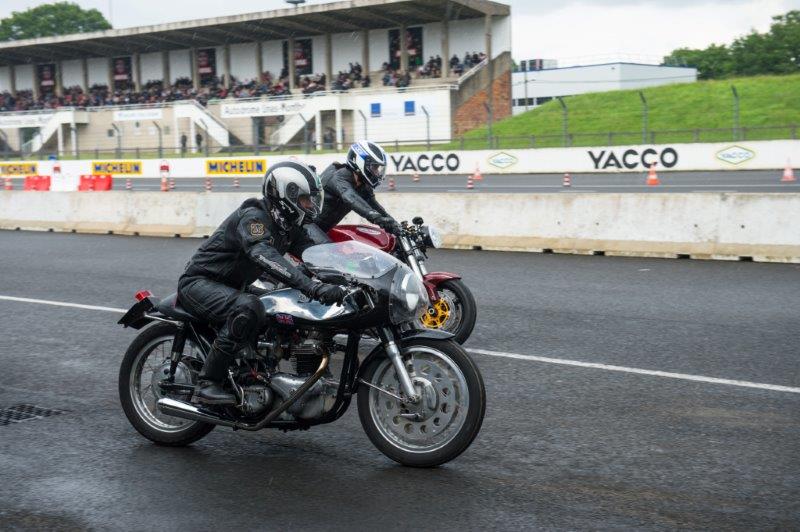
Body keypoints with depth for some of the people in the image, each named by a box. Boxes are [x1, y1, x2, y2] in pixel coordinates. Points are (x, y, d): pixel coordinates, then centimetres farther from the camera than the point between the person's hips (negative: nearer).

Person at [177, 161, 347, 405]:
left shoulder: (291, 226, 4)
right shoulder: (254, 216, -24)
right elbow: (265, 257, -42)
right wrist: (313, 287, -53)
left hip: (231, 288, 9)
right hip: (200, 282, -9)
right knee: (248, 307, -36)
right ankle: (208, 382, -29)